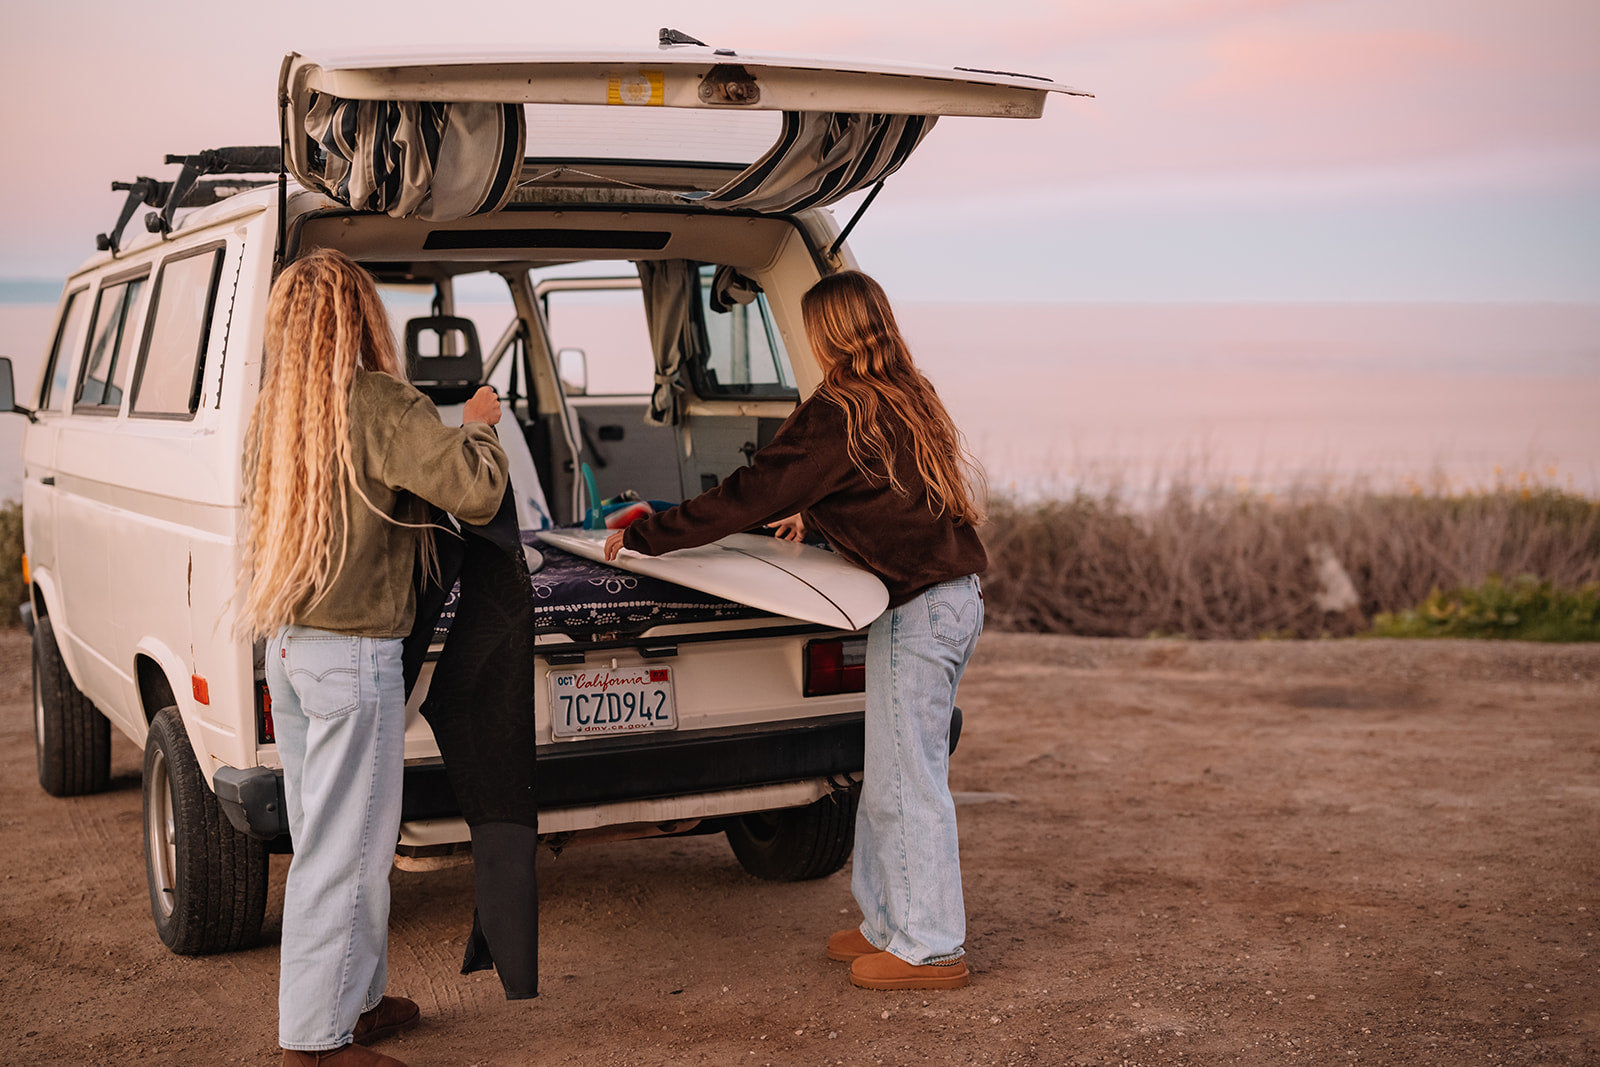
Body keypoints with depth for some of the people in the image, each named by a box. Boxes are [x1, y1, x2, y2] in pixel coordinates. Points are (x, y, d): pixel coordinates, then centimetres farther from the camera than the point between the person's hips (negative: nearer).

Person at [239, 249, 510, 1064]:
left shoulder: (273, 411, 7)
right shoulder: (376, 404, -16)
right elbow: (476, 490, -24)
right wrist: (478, 424, -4)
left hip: (289, 647, 8)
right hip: (353, 654, -8)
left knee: (328, 838, 18)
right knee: (346, 849, 0)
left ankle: (353, 1001, 32)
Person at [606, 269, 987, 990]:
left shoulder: (836, 414, -14)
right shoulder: (908, 398, 13)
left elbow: (747, 495, -13)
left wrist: (643, 537, -5)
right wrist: (812, 517, 39)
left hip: (917, 609, -9)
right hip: (956, 598, 9)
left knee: (907, 781, 0)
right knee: (891, 775, 16)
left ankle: (929, 948, 9)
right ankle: (891, 923, 26)